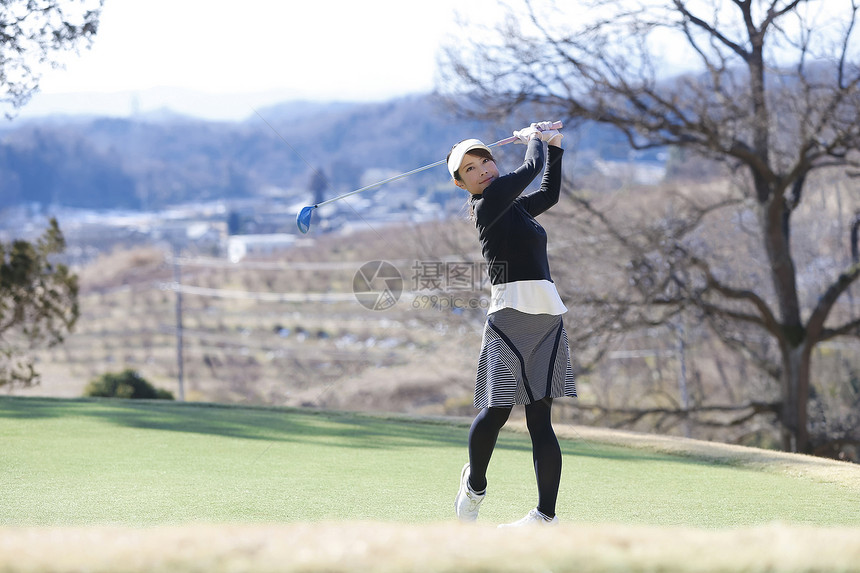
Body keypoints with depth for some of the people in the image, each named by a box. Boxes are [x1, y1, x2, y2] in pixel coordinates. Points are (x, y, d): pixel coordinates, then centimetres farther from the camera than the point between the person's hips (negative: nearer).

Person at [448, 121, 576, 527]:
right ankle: (474, 485, 16)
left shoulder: (512, 205, 22)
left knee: (540, 418, -1)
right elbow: (531, 168, 0)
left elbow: (549, 194, 39)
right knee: (496, 409, -12)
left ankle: (546, 514, -5)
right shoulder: (489, 201, -3)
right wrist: (533, 138, 19)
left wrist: (554, 147, 34)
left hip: (548, 316, 7)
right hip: (510, 314, -7)